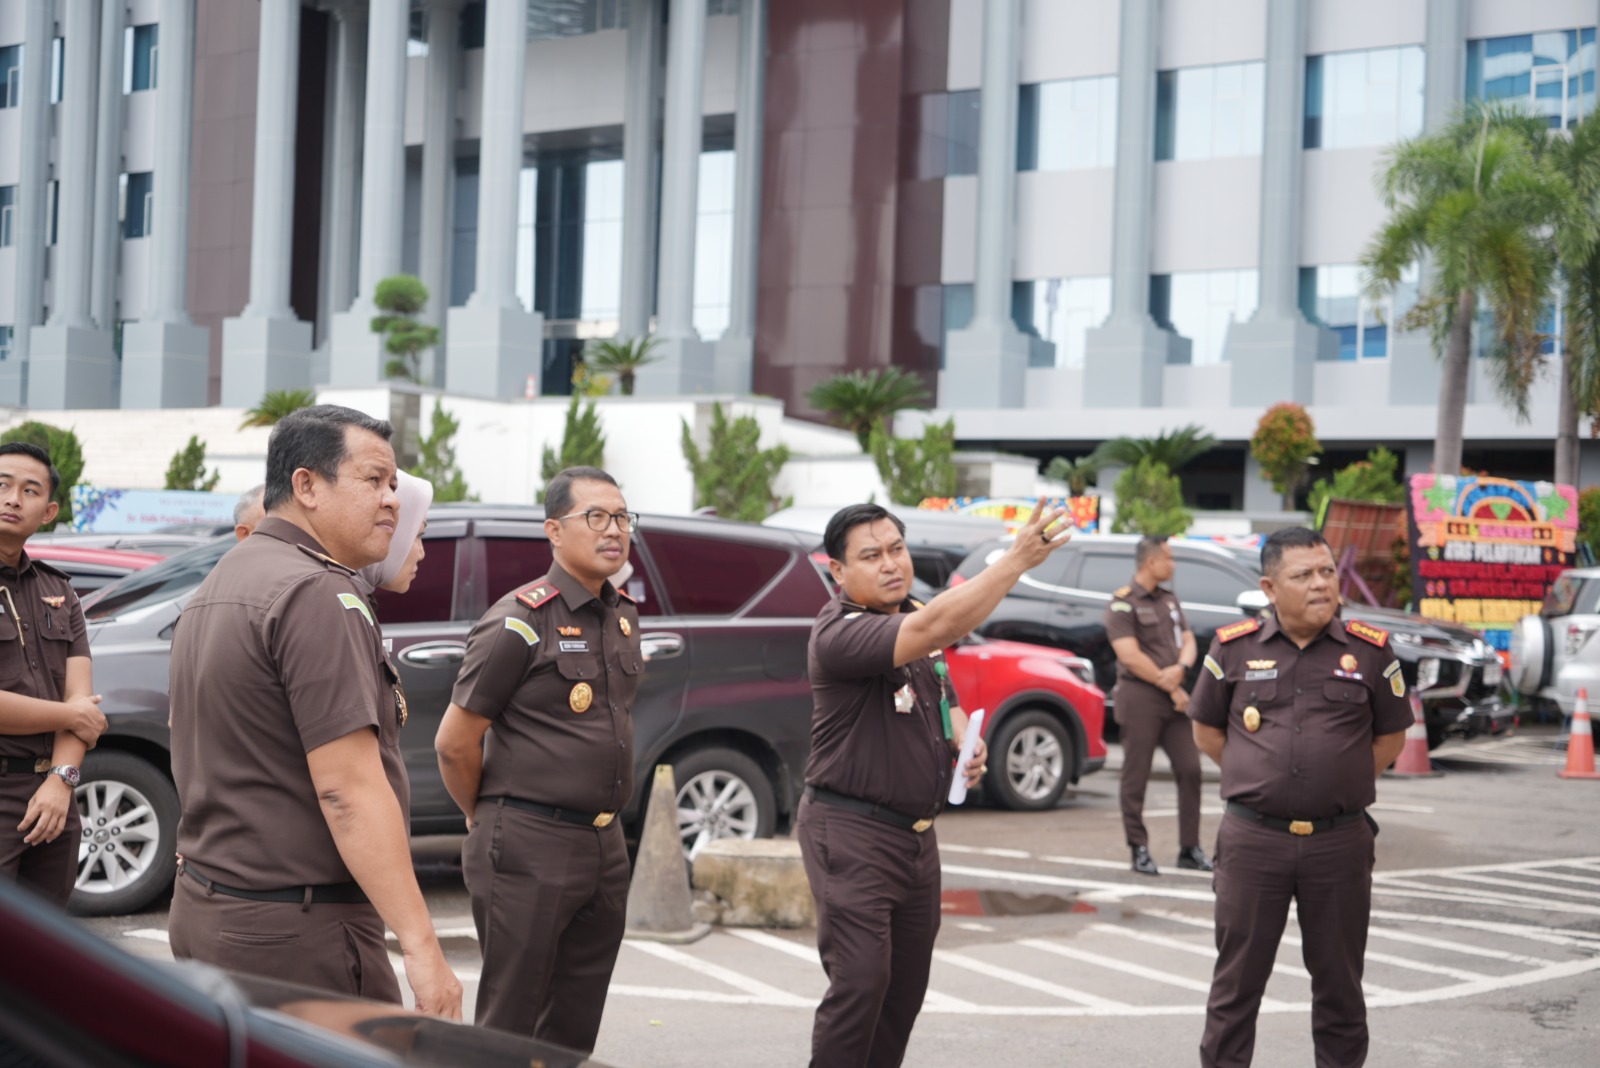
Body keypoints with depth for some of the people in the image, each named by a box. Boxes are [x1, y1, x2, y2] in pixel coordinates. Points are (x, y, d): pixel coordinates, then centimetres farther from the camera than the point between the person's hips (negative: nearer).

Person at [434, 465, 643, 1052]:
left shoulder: (624, 614, 12)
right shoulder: (520, 621, -12)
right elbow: (454, 743, -10)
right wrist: (489, 820, 3)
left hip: (605, 845, 7)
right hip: (530, 850, -7)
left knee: (573, 1033, 13)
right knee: (508, 1030, -2)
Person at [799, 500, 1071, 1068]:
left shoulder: (914, 617, 10)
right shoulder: (838, 633, -19)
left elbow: (947, 702, 25)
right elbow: (932, 628, -35)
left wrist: (965, 741, 2)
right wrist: (1017, 559, -37)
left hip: (917, 833, 8)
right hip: (851, 833, -8)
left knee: (906, 988, 11)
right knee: (860, 981, -15)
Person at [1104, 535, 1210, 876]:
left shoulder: (1169, 599, 17)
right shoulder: (1122, 603, -7)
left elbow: (1187, 640, 14)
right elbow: (1131, 656, -14)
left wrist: (1181, 669, -9)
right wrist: (1170, 687, -11)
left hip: (1173, 697, 7)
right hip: (1139, 697, -7)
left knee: (1190, 769, 3)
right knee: (1136, 775, -2)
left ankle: (1189, 848, 11)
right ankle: (1140, 850, 5)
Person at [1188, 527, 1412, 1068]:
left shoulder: (1370, 650, 1)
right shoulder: (1234, 648, 1)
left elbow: (1390, 737, 11)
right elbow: (1206, 730, 12)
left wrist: (1338, 783, 3)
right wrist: (1262, 779, 5)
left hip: (1340, 839, 0)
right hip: (1252, 838, 0)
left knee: (1339, 983, 9)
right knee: (1237, 982, 5)